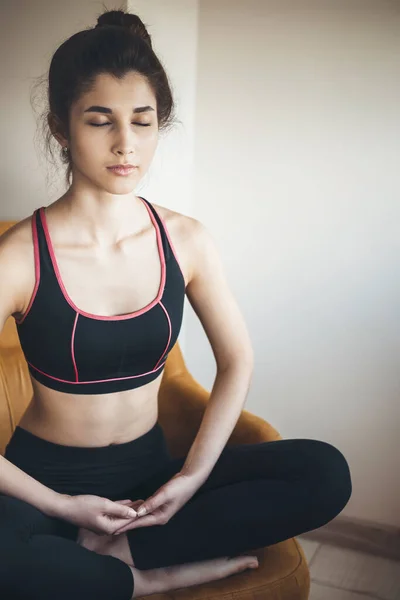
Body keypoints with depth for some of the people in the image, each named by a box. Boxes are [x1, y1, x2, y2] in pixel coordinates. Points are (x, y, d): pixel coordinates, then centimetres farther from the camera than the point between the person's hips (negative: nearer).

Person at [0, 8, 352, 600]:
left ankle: (120, 547, -12)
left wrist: (195, 474, -6)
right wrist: (63, 507, -14)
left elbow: (237, 360, 5)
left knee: (326, 473, -15)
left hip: (149, 470, 4)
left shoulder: (186, 240, -4)